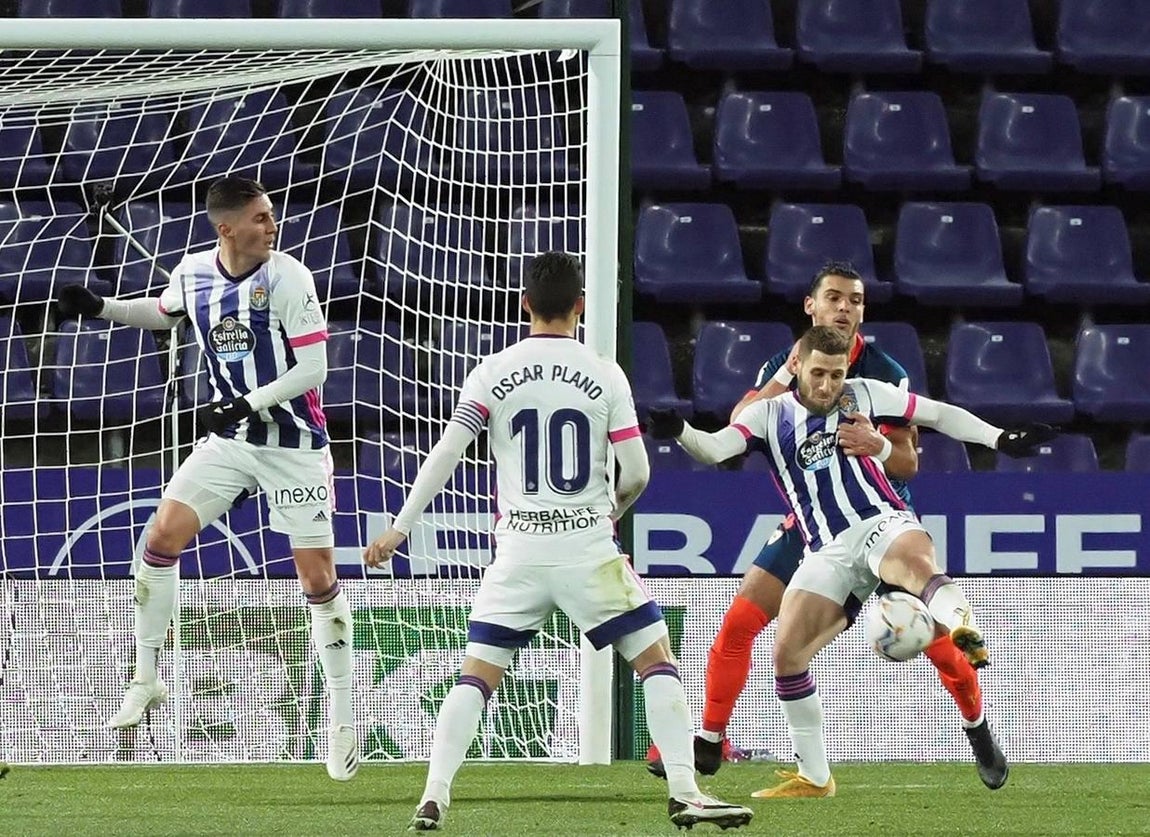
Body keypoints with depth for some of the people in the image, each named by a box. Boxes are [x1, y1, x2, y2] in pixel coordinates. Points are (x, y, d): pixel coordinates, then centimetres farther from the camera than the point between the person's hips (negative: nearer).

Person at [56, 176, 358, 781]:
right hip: (229, 439, 4)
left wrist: (247, 403, -25)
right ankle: (146, 682, 6)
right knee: (162, 536, -9)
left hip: (294, 442, -4)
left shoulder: (289, 279, -17)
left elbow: (312, 369, -17)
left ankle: (343, 720, 6)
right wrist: (100, 308, 7)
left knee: (318, 577, -5)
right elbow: (164, 313, 21)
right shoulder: (193, 273, -2)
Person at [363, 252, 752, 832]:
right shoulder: (604, 376, -2)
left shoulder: (492, 373, 1)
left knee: (476, 675, 10)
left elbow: (445, 454, -3)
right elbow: (636, 473, -2)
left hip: (518, 551, 1)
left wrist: (400, 528, 3)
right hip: (588, 548, -1)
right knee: (657, 658, 7)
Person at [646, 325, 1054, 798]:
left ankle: (964, 629, -69)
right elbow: (715, 448, -4)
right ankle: (814, 777, 4)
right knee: (788, 653, -9)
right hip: (827, 552, 3)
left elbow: (938, 414, 15)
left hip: (880, 523, -3)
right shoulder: (771, 415, 11)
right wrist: (678, 433, -25)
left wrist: (1000, 439, 7)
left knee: (912, 561, -40)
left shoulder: (864, 395, 10)